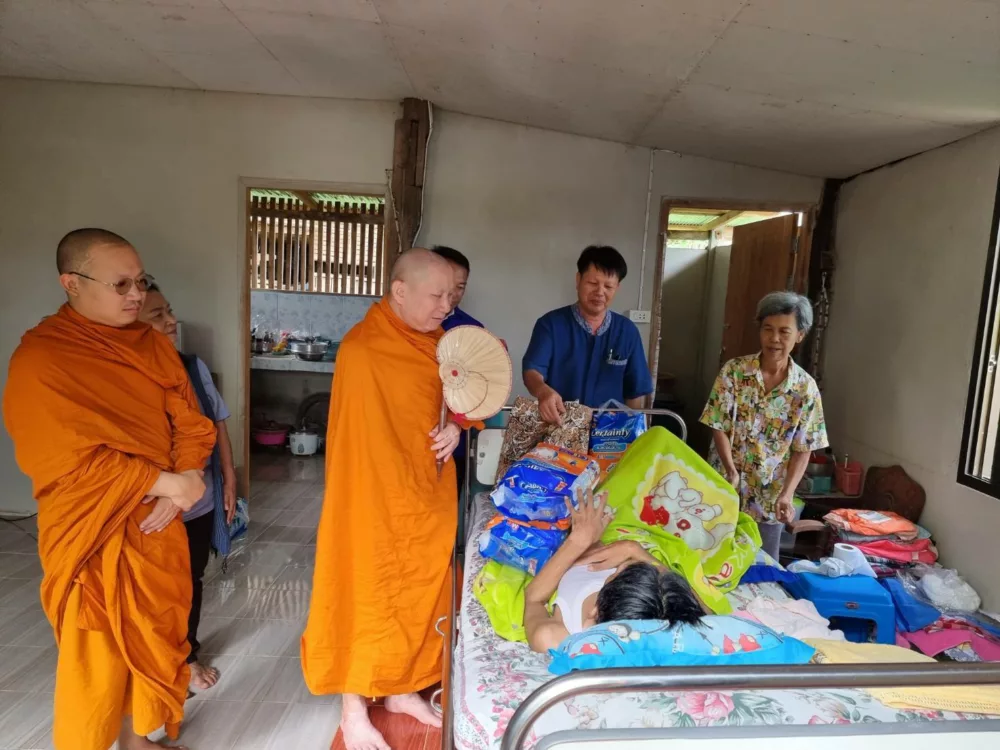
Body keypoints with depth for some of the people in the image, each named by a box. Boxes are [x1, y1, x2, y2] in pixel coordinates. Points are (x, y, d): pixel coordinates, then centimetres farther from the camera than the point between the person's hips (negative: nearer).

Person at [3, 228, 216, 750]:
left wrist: (178, 490, -12)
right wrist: (168, 483, -18)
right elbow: (74, 462, -19)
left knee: (156, 642, 18)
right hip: (94, 537, -5)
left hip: (158, 527, 6)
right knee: (96, 666, 6)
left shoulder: (152, 345, 4)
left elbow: (191, 424, 2)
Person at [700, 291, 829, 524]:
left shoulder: (806, 387, -5)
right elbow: (719, 428, -7)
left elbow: (803, 450, -2)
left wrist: (786, 494, -14)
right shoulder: (733, 370, -7)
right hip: (725, 484, 0)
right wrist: (732, 472, -19)